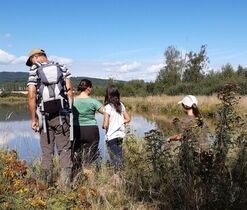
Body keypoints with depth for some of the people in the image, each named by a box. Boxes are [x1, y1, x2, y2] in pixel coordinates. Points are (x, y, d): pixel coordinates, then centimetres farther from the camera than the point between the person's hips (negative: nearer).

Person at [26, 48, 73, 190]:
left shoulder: (34, 70, 3)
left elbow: (32, 96, -7)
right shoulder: (61, 67, 10)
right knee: (65, 150, 5)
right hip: (62, 114, 1)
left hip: (45, 116, -1)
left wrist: (34, 119, -2)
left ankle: (48, 186, 14)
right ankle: (65, 186, -1)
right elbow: (70, 90, 2)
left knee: (47, 152, 11)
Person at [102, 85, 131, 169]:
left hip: (111, 136, -6)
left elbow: (105, 125, -18)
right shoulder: (121, 105, 3)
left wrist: (103, 126, 3)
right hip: (121, 134, 6)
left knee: (115, 160, 2)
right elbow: (128, 119, 10)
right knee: (119, 157, 15)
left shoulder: (108, 107, -14)